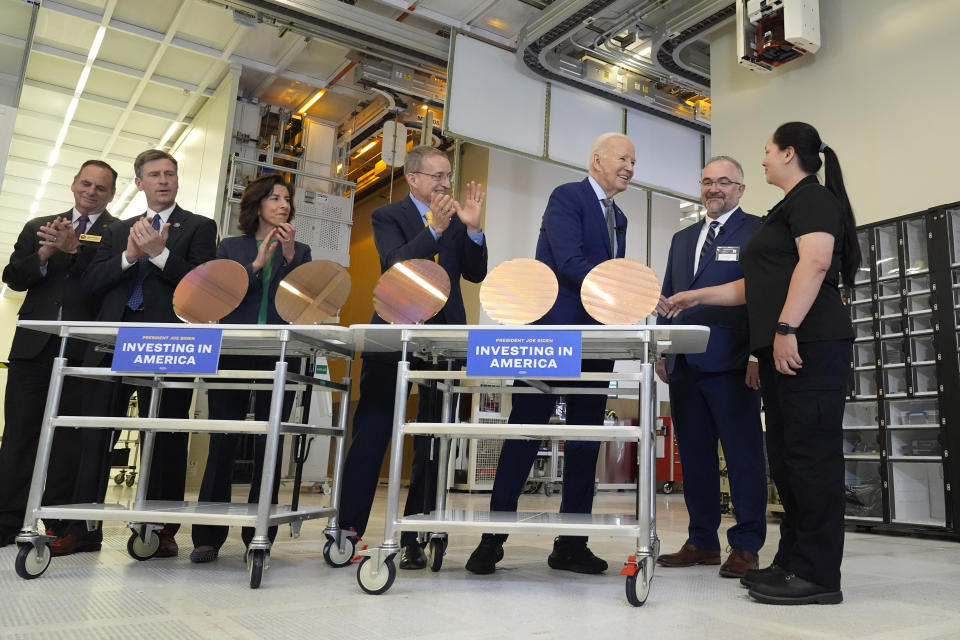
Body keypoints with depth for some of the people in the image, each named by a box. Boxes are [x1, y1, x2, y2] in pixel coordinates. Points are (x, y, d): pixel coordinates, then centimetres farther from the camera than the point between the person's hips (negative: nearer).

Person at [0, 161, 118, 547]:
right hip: (34, 343, 4)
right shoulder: (38, 227, 18)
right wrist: (44, 253, -7)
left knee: (69, 437, 1)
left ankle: (61, 525, 8)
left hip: (84, 349, -4)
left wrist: (73, 249, -18)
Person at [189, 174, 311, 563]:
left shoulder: (299, 251, 15)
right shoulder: (230, 247, 14)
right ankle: (208, 536, 7)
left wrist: (289, 256, -8)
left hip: (279, 358, 0)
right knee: (222, 443, -1)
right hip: (233, 353, 0)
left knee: (269, 445, -1)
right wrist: (257, 264, -9)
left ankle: (259, 536, 6)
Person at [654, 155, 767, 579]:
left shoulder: (757, 231, 2)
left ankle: (745, 545, 10)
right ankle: (702, 542, 19)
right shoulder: (682, 238, 22)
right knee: (694, 455, 9)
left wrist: (759, 355, -14)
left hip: (731, 364, -6)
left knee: (743, 455, 0)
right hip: (685, 365, 6)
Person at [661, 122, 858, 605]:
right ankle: (792, 562, 18)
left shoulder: (812, 198, -2)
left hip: (808, 346, -10)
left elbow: (815, 261, -19)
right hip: (781, 350, 10)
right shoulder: (785, 210, 27)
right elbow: (756, 287, 28)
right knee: (786, 457, 10)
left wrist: (787, 329, -26)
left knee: (811, 454, -8)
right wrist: (695, 297, 27)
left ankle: (818, 575, -3)